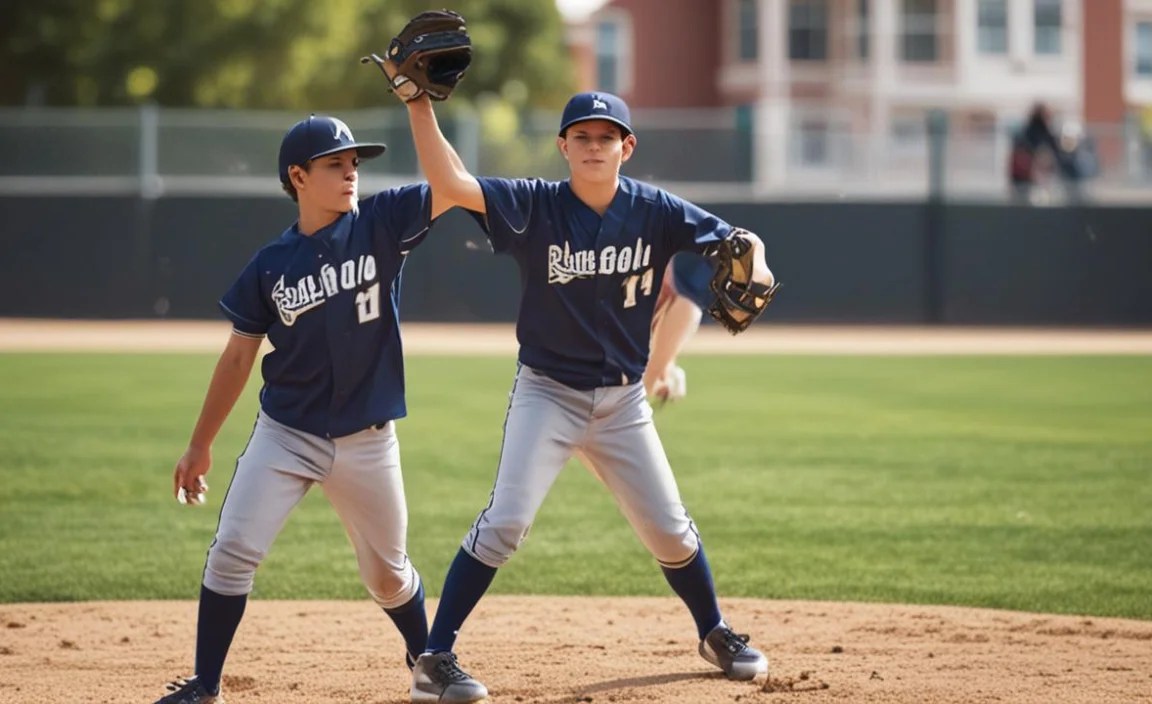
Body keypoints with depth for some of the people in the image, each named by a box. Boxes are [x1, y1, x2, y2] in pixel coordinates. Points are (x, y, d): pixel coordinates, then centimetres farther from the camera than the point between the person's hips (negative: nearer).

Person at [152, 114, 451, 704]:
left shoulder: (380, 226, -4)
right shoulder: (270, 266, -3)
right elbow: (239, 356, 5)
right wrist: (200, 445, 8)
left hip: (367, 441, 0)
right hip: (285, 434, 0)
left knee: (388, 575, 12)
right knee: (233, 551, -12)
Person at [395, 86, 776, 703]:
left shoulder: (655, 211, -5)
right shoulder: (535, 206, -13)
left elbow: (741, 242, -3)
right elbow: (449, 183, -26)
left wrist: (749, 267, -26)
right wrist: (419, 102, -33)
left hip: (623, 401, 3)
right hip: (547, 394, -3)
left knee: (668, 529, 11)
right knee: (506, 520, -17)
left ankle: (715, 634, 36)